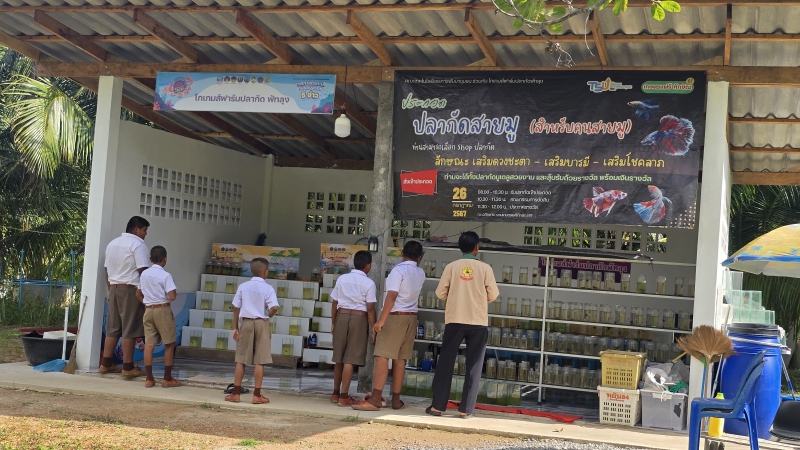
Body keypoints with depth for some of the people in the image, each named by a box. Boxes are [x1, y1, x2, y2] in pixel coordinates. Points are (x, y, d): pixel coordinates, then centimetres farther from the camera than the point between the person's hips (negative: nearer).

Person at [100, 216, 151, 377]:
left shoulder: (112, 243, 17)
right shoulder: (137, 244, -8)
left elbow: (107, 270, 18)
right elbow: (142, 270, -14)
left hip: (114, 289, 8)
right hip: (131, 290, -8)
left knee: (112, 328, 12)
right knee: (129, 330, -5)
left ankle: (106, 364, 14)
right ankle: (128, 367, -4)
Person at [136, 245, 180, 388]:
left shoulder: (144, 274, 8)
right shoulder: (165, 275, -11)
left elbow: (138, 294, 18)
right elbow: (172, 297, -19)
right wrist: (175, 291, 1)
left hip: (148, 310, 6)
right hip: (162, 310, -6)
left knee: (149, 344, 5)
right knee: (170, 344, 4)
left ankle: (149, 379, 7)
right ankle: (167, 379, 7)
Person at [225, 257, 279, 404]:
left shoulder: (243, 286, 3)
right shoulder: (268, 288, -6)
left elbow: (236, 308, 3)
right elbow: (274, 307, -18)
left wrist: (235, 327, 10)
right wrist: (268, 316, 4)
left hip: (246, 322, 3)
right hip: (261, 323, -2)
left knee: (241, 360, 8)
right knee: (259, 361, 1)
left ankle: (236, 393, 10)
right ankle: (257, 395, 4)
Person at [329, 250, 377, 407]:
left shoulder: (342, 279, 6)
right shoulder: (369, 283, -5)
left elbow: (335, 303, 7)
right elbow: (370, 308, -8)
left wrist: (333, 323, 16)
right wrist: (373, 329, -2)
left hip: (341, 316, 4)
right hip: (359, 318, -4)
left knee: (339, 358, 13)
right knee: (350, 359, -2)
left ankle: (336, 393, 23)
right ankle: (344, 396, -2)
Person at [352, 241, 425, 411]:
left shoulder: (399, 270, -11)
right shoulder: (421, 273, 8)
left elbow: (391, 296, -21)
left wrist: (381, 320, -23)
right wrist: (417, 261, 37)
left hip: (395, 316, -7)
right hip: (411, 317, 7)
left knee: (382, 357, -10)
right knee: (400, 359, 9)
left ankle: (375, 398, -17)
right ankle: (396, 400, 10)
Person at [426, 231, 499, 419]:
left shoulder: (451, 267, -2)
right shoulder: (485, 268, -3)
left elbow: (440, 293, 0)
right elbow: (493, 295, 0)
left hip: (454, 320, 1)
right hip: (478, 322, -1)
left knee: (445, 363, 7)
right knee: (474, 366, 6)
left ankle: (438, 405, 7)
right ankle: (466, 409, 4)